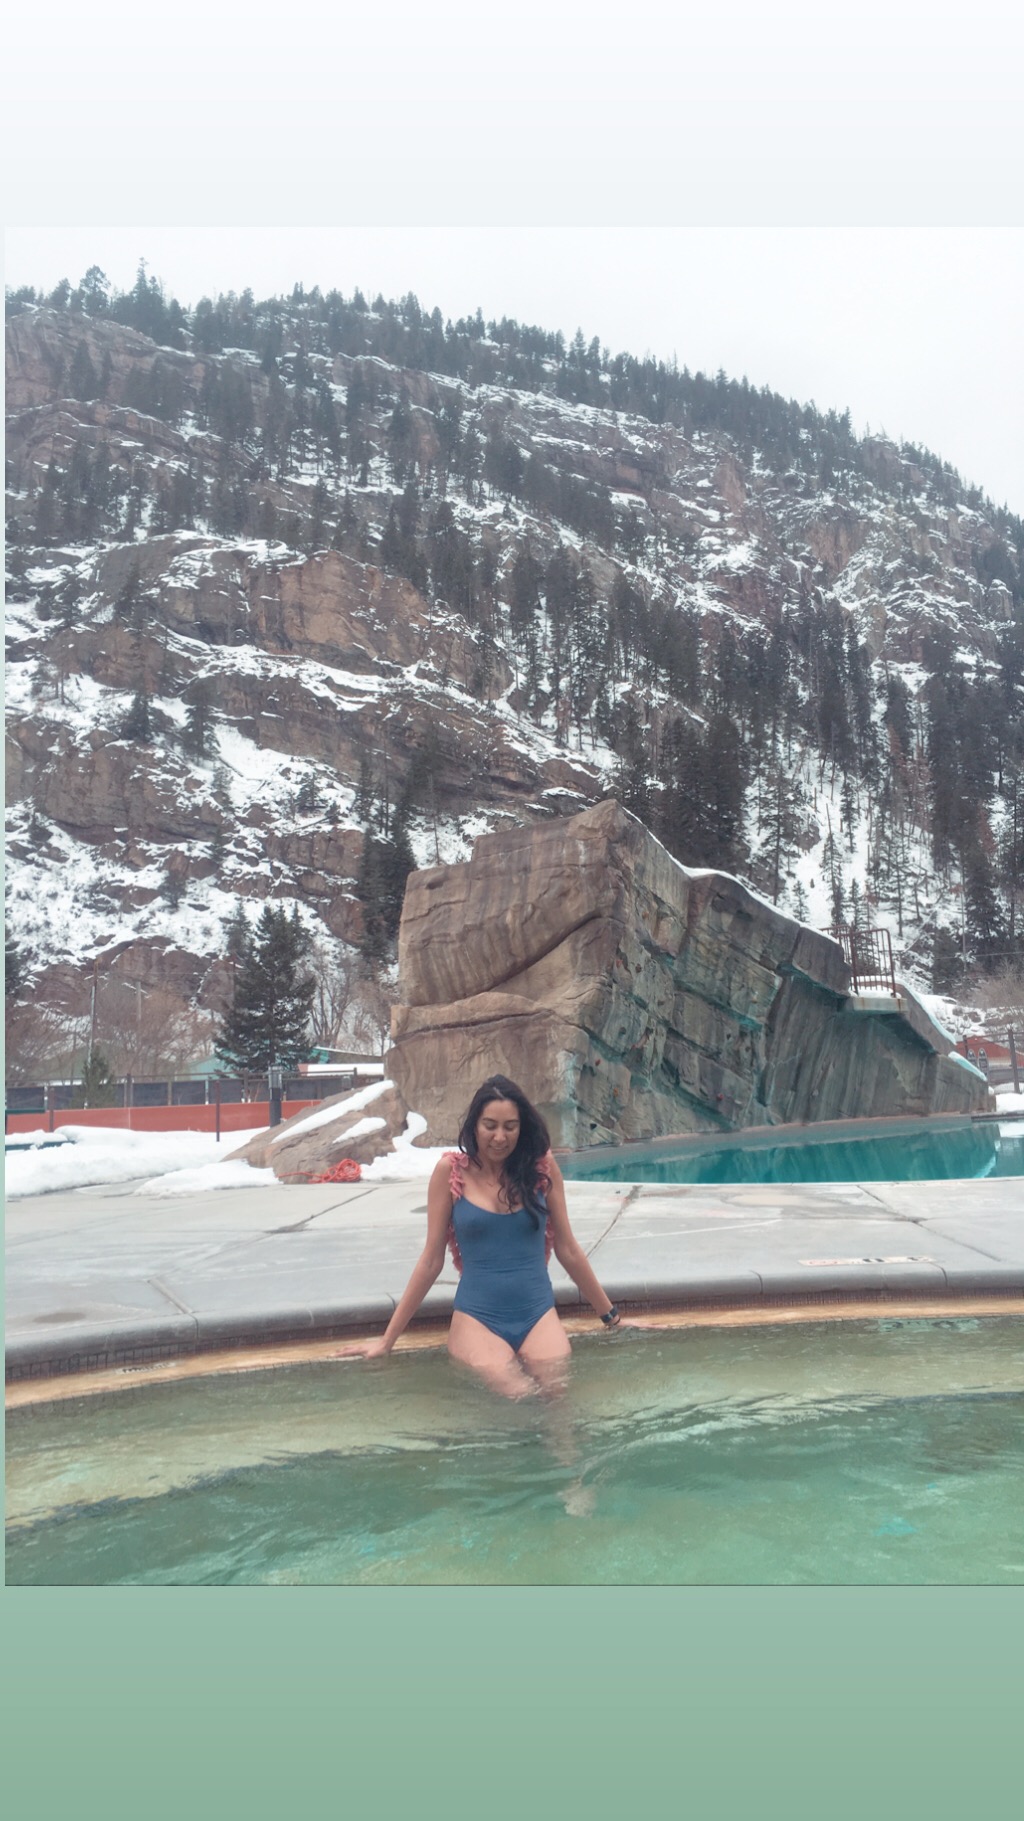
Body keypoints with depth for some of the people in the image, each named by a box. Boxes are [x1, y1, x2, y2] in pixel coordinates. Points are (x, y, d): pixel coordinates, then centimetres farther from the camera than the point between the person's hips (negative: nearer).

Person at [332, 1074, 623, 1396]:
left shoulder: (542, 1166, 2)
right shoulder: (451, 1170, -2)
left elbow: (567, 1249, 11)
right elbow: (431, 1260, 4)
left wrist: (609, 1314, 17)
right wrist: (387, 1339, 6)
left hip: (539, 1316, 2)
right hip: (477, 1319, -2)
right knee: (518, 1398, -26)